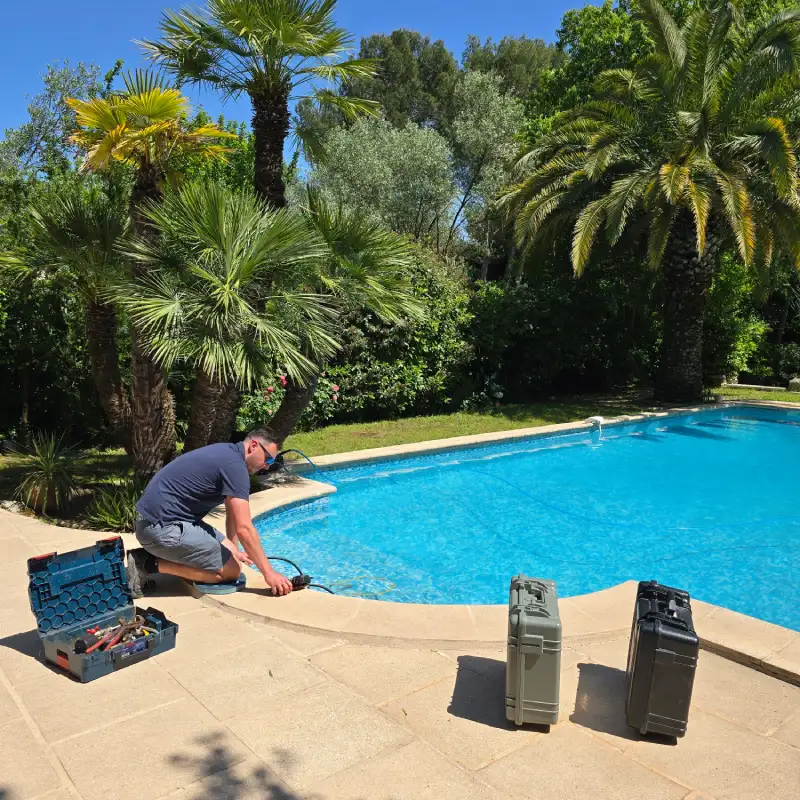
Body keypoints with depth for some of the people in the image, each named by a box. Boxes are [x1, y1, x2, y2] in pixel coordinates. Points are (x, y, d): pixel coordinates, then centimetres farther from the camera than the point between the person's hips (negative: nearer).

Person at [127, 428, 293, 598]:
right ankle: (151, 564, -6)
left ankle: (154, 554, 11)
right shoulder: (234, 464, -16)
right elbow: (244, 529, -20)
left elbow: (232, 515, 26)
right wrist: (269, 573, -14)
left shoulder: (229, 455, 15)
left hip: (157, 518, 10)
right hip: (162, 526, -10)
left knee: (227, 551, 14)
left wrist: (234, 550, 34)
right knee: (231, 570, -5)